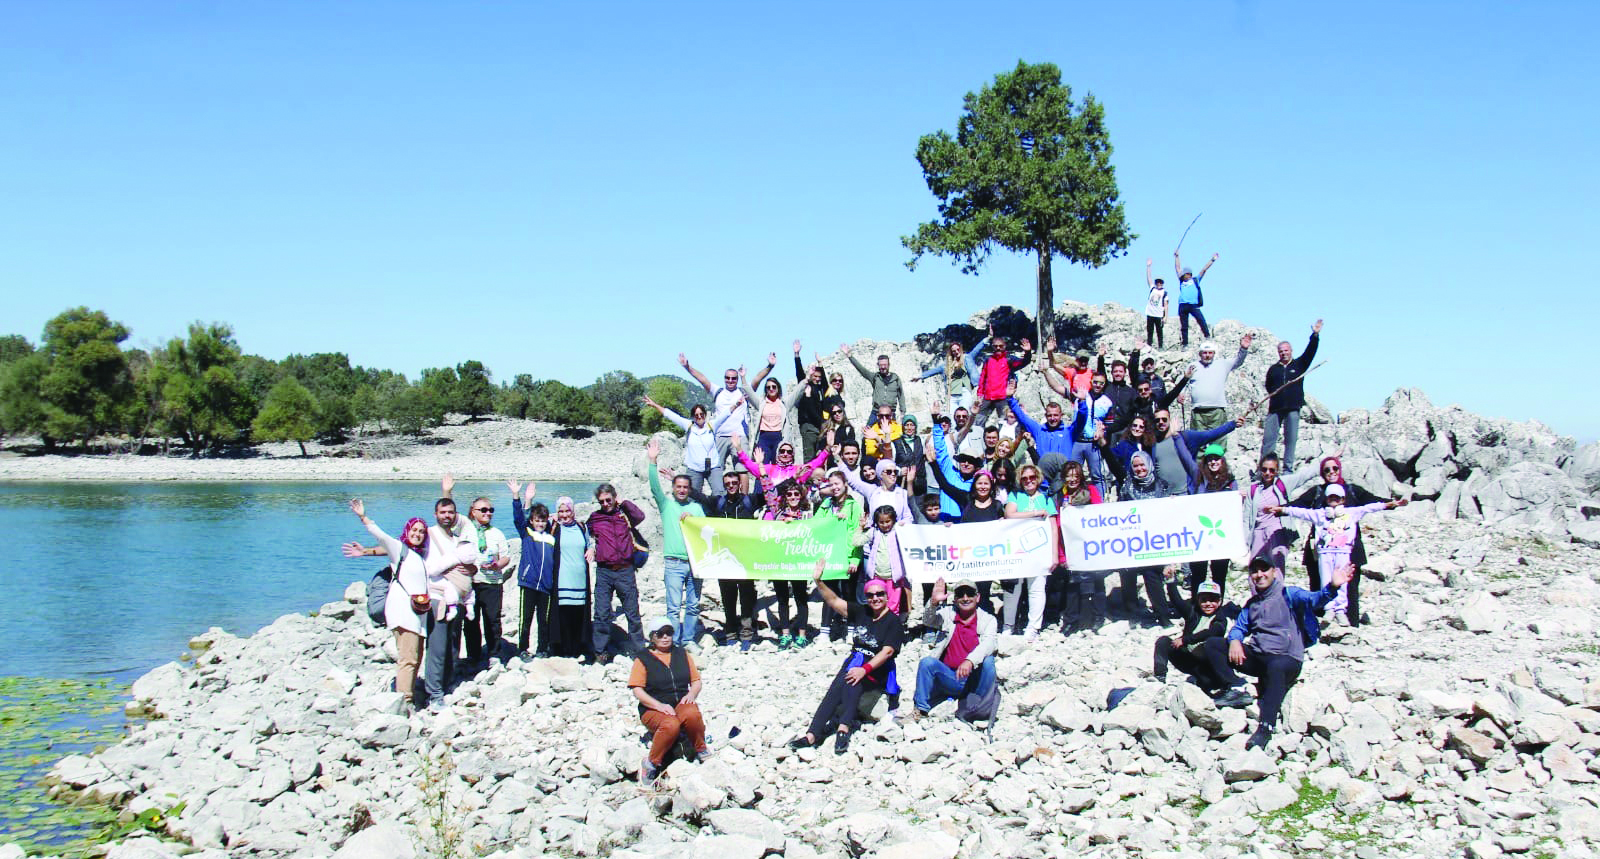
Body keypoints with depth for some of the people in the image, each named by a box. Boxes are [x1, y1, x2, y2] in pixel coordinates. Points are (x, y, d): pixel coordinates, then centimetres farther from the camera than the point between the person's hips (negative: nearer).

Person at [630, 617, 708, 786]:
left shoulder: (682, 654, 17)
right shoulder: (643, 659, 5)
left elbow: (696, 680, 15)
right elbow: (637, 690, -5)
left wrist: (692, 694, -8)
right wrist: (659, 705, -19)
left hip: (681, 704, 3)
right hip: (653, 709, -3)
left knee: (692, 714, -35)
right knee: (671, 725, -37)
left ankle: (702, 752, -11)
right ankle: (651, 763, -16)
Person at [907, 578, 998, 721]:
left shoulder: (988, 619, 2)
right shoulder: (947, 614, 10)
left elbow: (990, 642, -17)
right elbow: (928, 622, -7)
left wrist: (970, 661, -36)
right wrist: (934, 602, -29)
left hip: (974, 680, -1)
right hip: (950, 679, 1)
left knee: (988, 661, -27)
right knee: (927, 662, -21)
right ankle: (921, 711, -14)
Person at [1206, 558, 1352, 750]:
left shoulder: (1289, 595, 1)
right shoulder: (1251, 603, 19)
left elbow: (1314, 599, -16)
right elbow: (1239, 627, 18)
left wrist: (1332, 587, -38)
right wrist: (1234, 640, -8)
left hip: (1286, 658, -6)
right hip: (1256, 657, 6)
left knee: (1276, 666, -42)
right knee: (1212, 645, -5)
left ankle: (1266, 727, -46)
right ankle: (1237, 688, -21)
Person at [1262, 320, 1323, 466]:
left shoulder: (1299, 365, 11)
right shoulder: (1273, 369, 15)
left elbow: (1310, 352, -1)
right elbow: (1268, 386, 18)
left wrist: (1315, 335, -13)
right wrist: (1275, 394, 0)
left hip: (1293, 408, -1)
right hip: (1275, 408, 1)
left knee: (1290, 439, 0)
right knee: (1268, 438, -4)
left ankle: (1288, 467, 4)